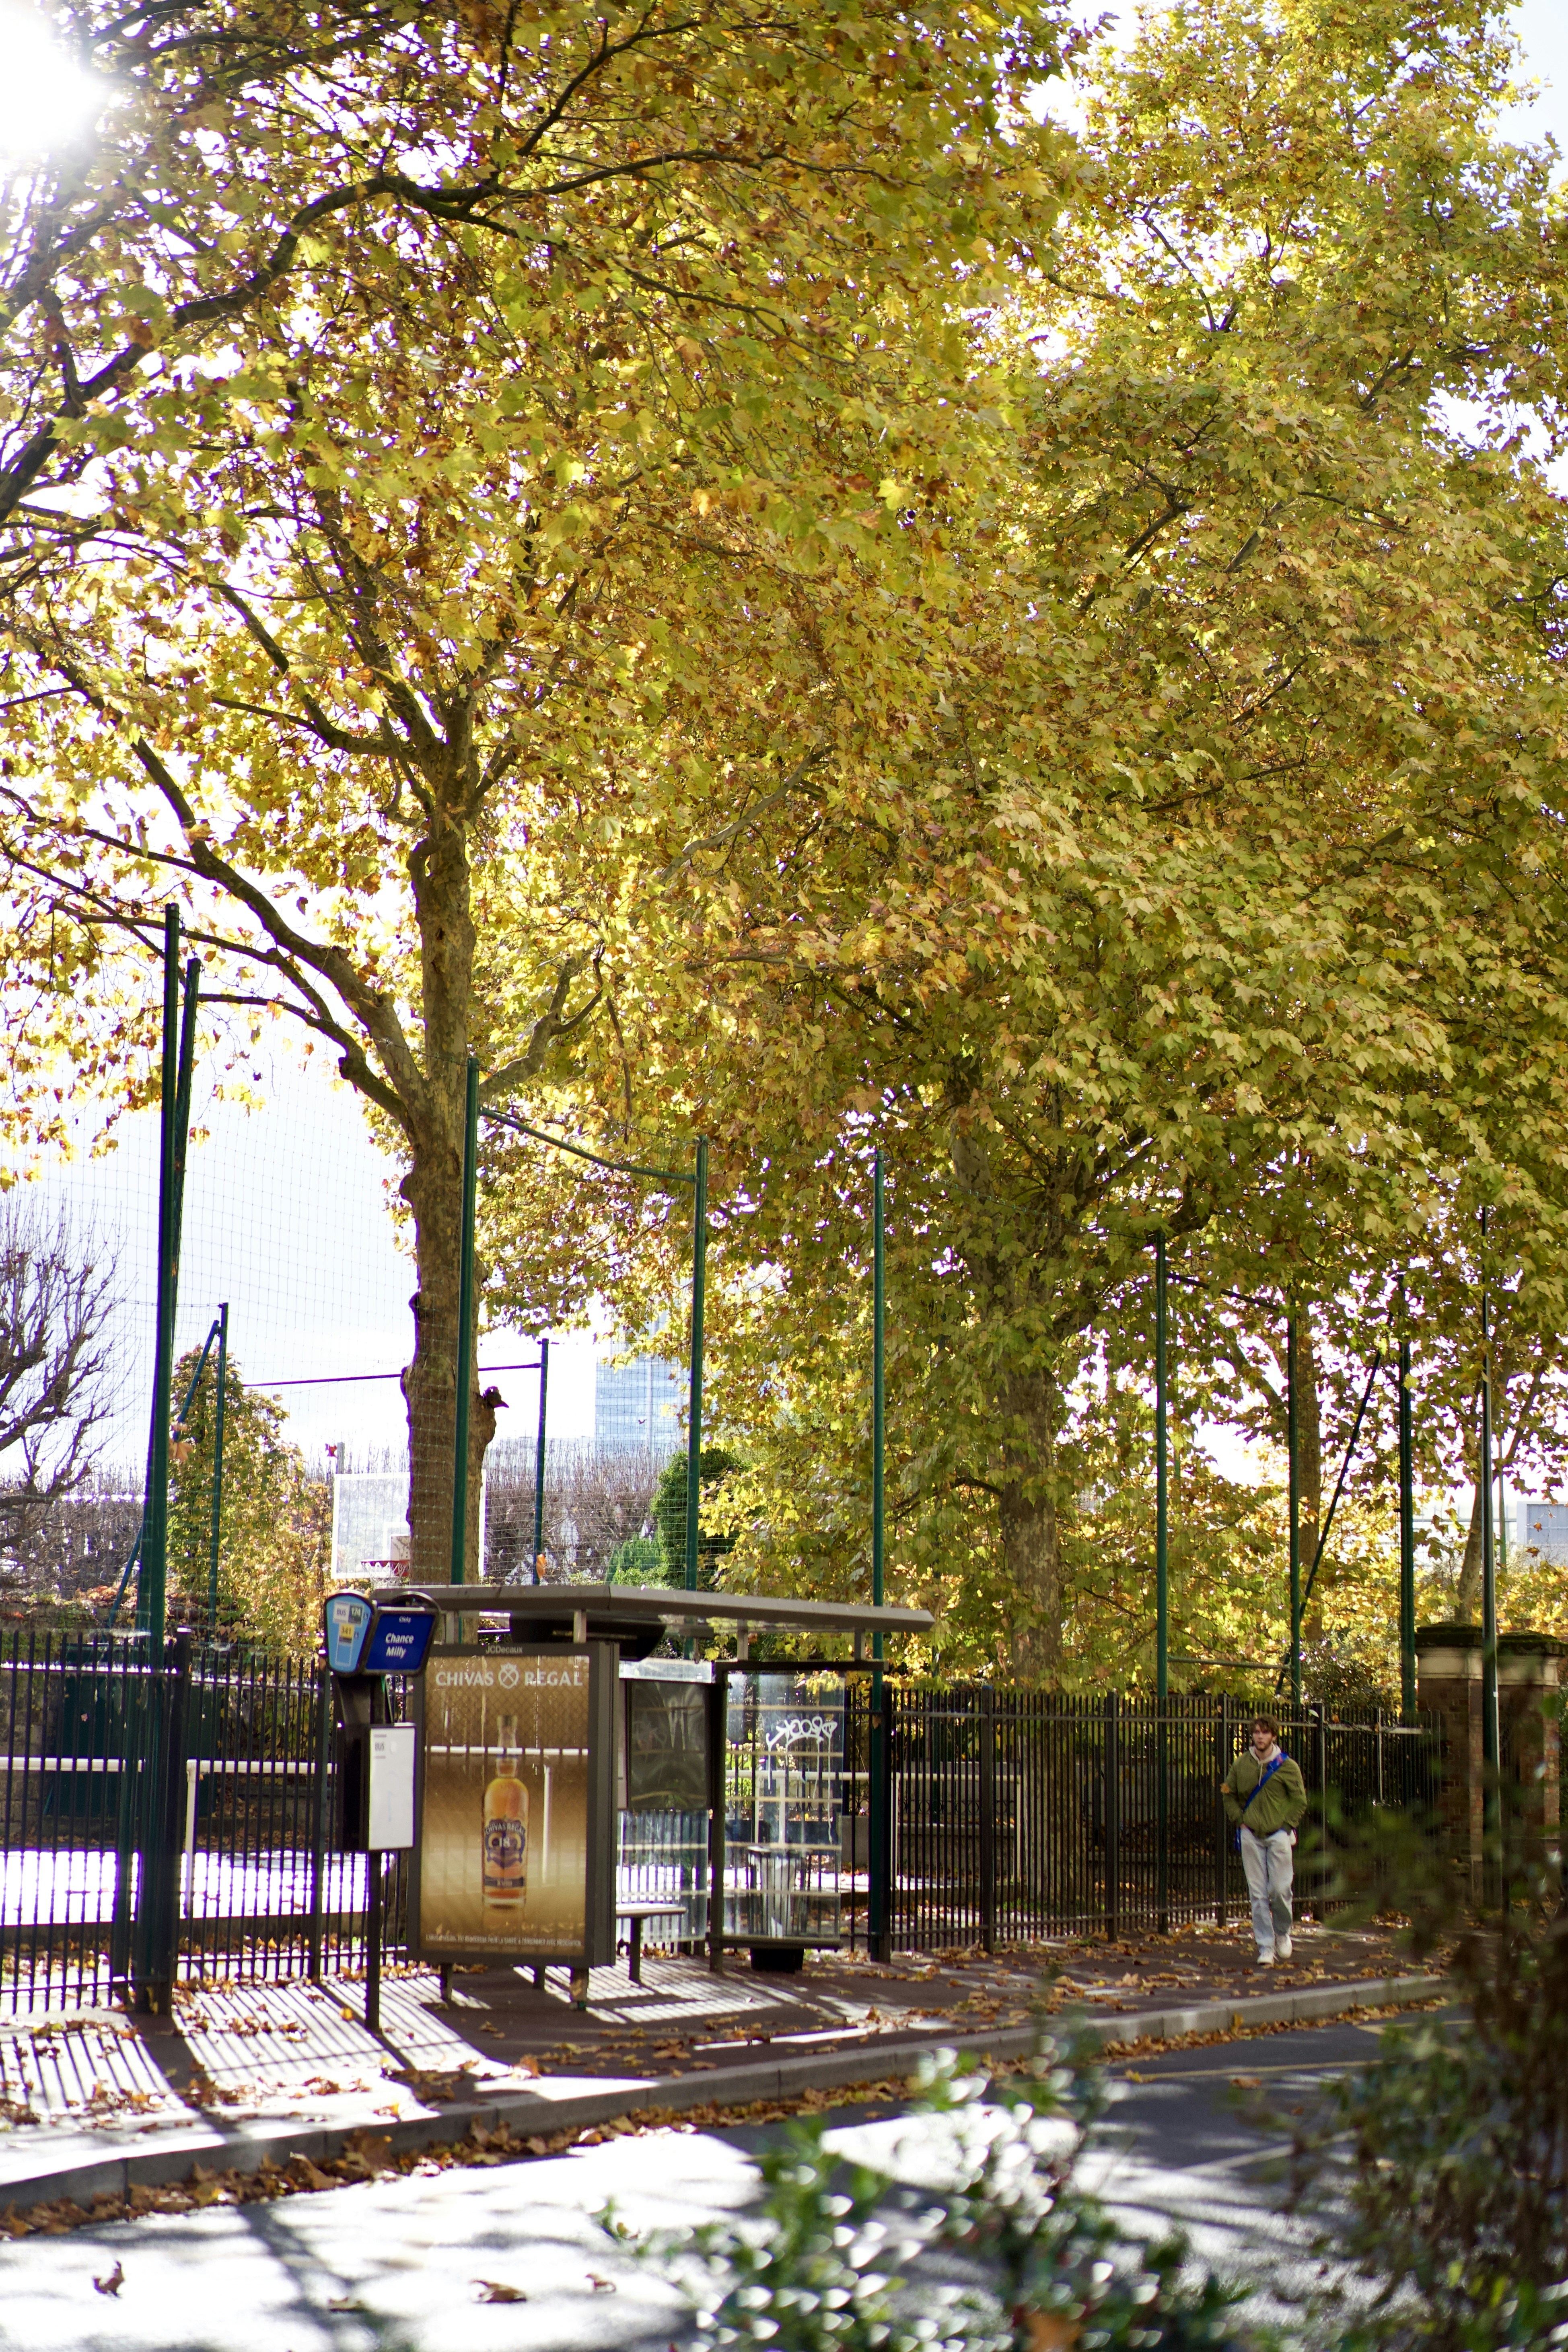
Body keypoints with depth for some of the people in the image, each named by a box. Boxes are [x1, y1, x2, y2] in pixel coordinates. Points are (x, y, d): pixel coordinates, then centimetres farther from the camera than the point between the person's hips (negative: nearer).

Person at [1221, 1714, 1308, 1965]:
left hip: (1279, 1835, -2)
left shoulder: (1287, 1766, -3)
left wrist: (1286, 1826, -6)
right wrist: (1240, 1820, 3)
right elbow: (1229, 1794, 15)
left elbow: (1300, 1801, 2)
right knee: (1258, 1895, 2)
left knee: (1280, 1890, -6)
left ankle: (1282, 1932, 22)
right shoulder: (1241, 1764, 4)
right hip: (1251, 1836, 2)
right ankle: (1265, 1948, 6)